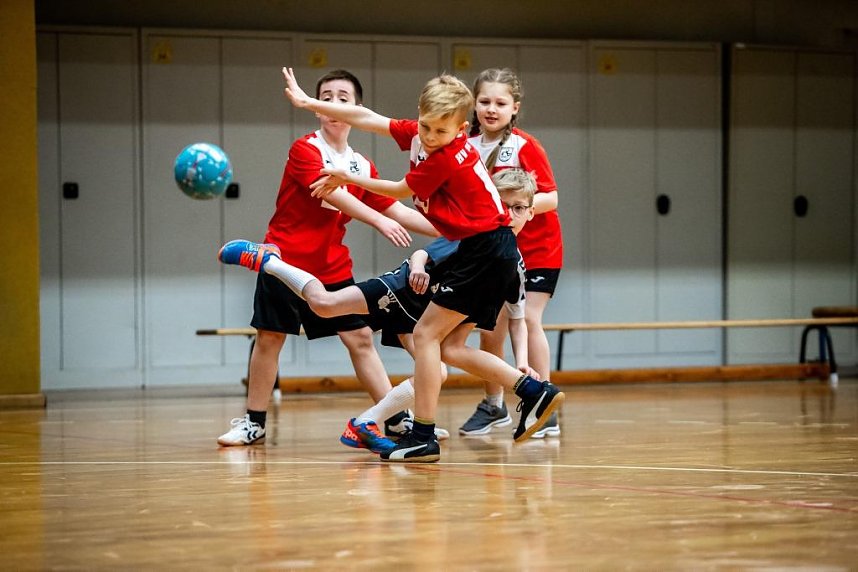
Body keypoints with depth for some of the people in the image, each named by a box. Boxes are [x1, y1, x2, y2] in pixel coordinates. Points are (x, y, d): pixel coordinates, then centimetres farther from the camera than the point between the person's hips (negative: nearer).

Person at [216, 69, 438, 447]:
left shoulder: (362, 166, 8)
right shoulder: (304, 150, -10)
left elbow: (397, 211, 10)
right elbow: (332, 194, -23)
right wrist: (379, 221, -33)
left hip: (333, 268, 4)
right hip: (286, 259, -4)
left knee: (360, 338, 3)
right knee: (269, 338, 1)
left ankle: (397, 419, 5)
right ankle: (254, 422, 12)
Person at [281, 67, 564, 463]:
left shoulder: (445, 159, -18)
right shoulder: (417, 134, 5)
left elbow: (400, 191, -3)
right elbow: (366, 118, 12)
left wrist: (347, 178, 9)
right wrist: (308, 102, 15)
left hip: (485, 250, -9)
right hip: (492, 252, 9)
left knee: (427, 334, -7)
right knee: (450, 347, 7)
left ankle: (423, 437, -6)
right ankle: (534, 391, 4)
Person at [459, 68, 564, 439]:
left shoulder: (525, 146, -15)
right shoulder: (468, 147, -1)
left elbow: (550, 198, -17)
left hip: (536, 250, -4)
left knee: (527, 318, -12)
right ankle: (493, 406, 18)